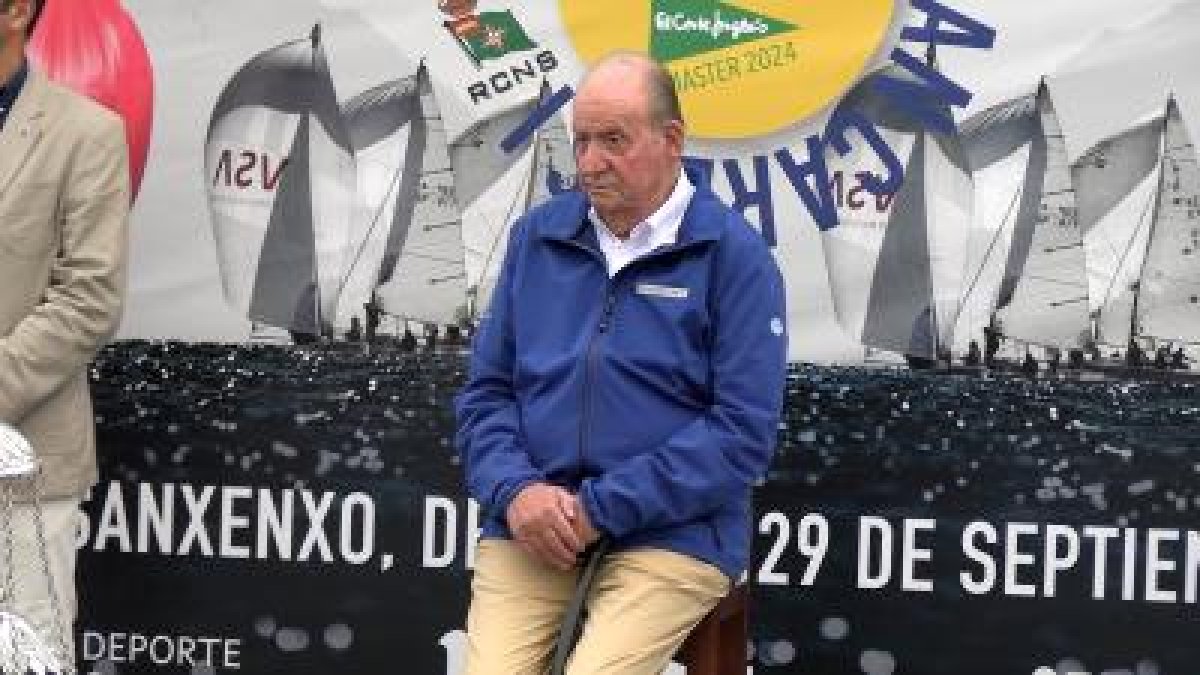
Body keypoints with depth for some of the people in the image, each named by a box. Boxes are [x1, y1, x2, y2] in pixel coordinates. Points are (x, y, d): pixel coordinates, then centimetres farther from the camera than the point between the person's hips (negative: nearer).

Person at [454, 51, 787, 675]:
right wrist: (515, 490, -7)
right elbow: (485, 390, 13)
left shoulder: (734, 254, -3)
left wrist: (601, 509, -14)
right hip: (527, 530, 3)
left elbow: (743, 431, -9)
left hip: (671, 534, -3)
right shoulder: (536, 236, 11)